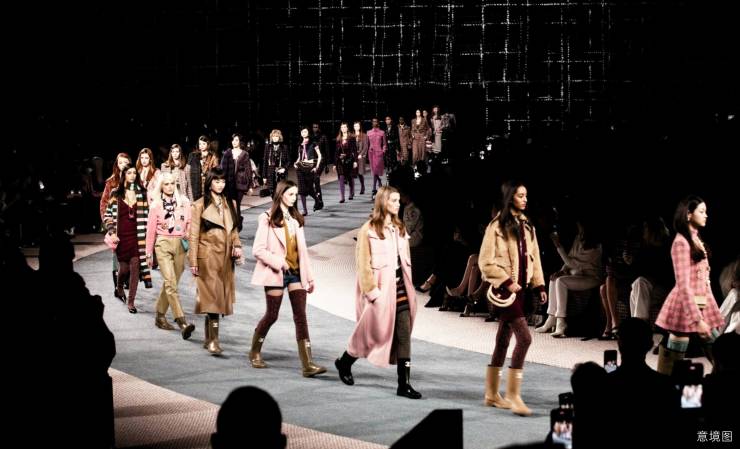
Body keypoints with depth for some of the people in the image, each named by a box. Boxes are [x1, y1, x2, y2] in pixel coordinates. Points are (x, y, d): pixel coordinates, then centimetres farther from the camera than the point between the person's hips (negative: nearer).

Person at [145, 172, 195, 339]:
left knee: (170, 283, 9)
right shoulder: (156, 205, 4)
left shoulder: (183, 202, 7)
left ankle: (160, 316, 26)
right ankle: (182, 322, -21)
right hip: (163, 244, -3)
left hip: (180, 245, 3)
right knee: (171, 283, -13)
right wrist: (149, 253, 8)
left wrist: (189, 240, -8)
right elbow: (151, 230, 7)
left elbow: (190, 223, 7)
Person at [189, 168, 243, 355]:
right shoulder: (200, 205, -3)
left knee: (220, 297, 8)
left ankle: (208, 339, 17)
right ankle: (213, 341, -16)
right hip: (208, 256, -5)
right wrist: (193, 262, -7)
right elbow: (194, 235, -3)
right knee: (213, 297, -14)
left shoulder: (230, 204, 13)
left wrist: (237, 246, -1)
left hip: (226, 257, 5)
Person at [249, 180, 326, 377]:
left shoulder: (295, 219, 12)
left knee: (301, 316, -5)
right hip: (276, 273, -5)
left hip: (295, 272, 5)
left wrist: (309, 276, 12)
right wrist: (279, 262, -17)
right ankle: (255, 353, 27)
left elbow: (302, 250, 14)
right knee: (272, 316, 3)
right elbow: (258, 250, -10)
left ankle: (308, 364, -12)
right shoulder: (267, 219, -6)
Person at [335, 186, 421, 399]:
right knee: (375, 332, 6)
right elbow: (363, 264, -9)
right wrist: (371, 291, -12)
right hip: (381, 290, -6)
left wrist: (408, 286, 13)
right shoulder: (369, 230, -8)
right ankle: (344, 363, 31)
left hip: (400, 288, 6)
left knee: (404, 335, -2)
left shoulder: (399, 228, 13)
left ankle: (404, 383, -3)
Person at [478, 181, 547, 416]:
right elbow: (486, 261, -11)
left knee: (503, 339, 12)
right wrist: (506, 282, -16)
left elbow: (533, 256, 17)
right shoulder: (497, 226, -9)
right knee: (524, 337, -16)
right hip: (504, 289, -7)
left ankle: (492, 393, 19)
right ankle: (513, 395, -13)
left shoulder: (526, 225, 13)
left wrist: (539, 284, 10)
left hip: (519, 287, 7)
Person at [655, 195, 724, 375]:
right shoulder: (681, 242, -11)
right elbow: (683, 285, -17)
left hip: (703, 306, 9)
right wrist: (697, 319, -22)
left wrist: (707, 313, 14)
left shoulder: (696, 240, 16)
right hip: (686, 307, -9)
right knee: (671, 364, -5)